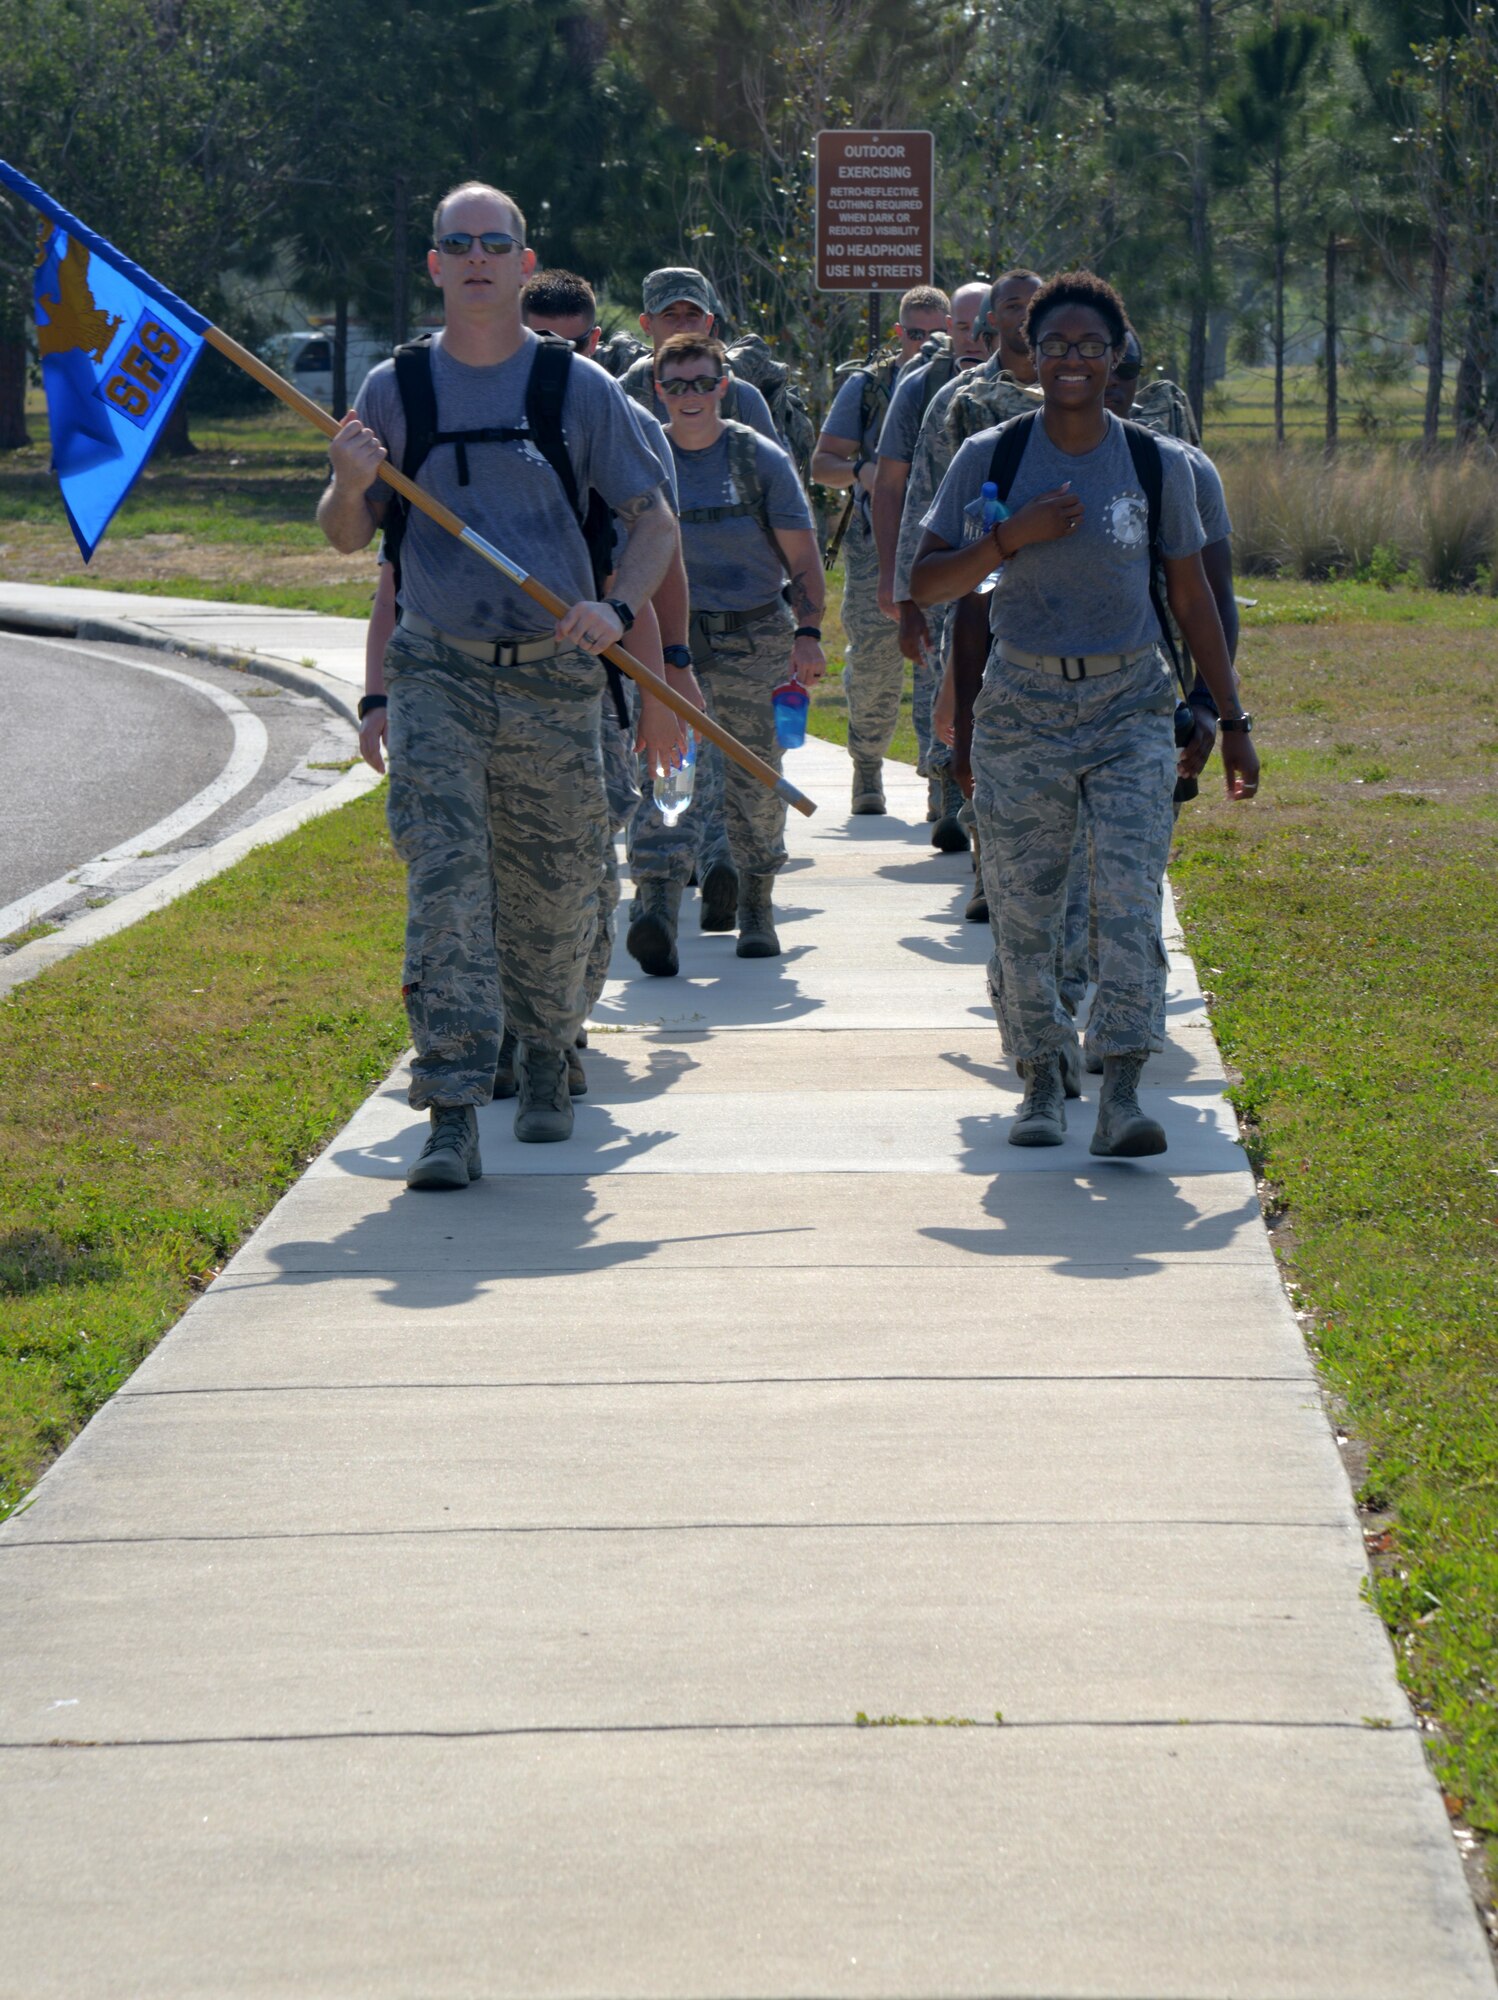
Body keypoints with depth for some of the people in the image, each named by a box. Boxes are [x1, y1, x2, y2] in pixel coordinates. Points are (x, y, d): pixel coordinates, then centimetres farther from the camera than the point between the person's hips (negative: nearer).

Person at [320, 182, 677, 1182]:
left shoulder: (580, 387, 2)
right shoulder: (394, 389, 5)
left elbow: (655, 519, 4)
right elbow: (348, 537, 12)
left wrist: (617, 608, -14)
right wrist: (351, 483, -11)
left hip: (554, 679, 0)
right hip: (437, 676, 0)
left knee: (555, 895, 8)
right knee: (444, 880, -14)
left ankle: (547, 1063, 34)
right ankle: (454, 1111, -18)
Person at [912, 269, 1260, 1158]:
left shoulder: (1159, 466, 2)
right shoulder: (990, 459, 0)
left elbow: (1193, 597, 10)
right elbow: (927, 583, 1)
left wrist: (1232, 720, 10)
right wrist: (1010, 536, -15)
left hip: (1131, 708, 0)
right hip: (1021, 708, 1)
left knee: (1132, 901, -14)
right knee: (1022, 916, 3)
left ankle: (1123, 1093, -16)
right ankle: (1042, 1083, 19)